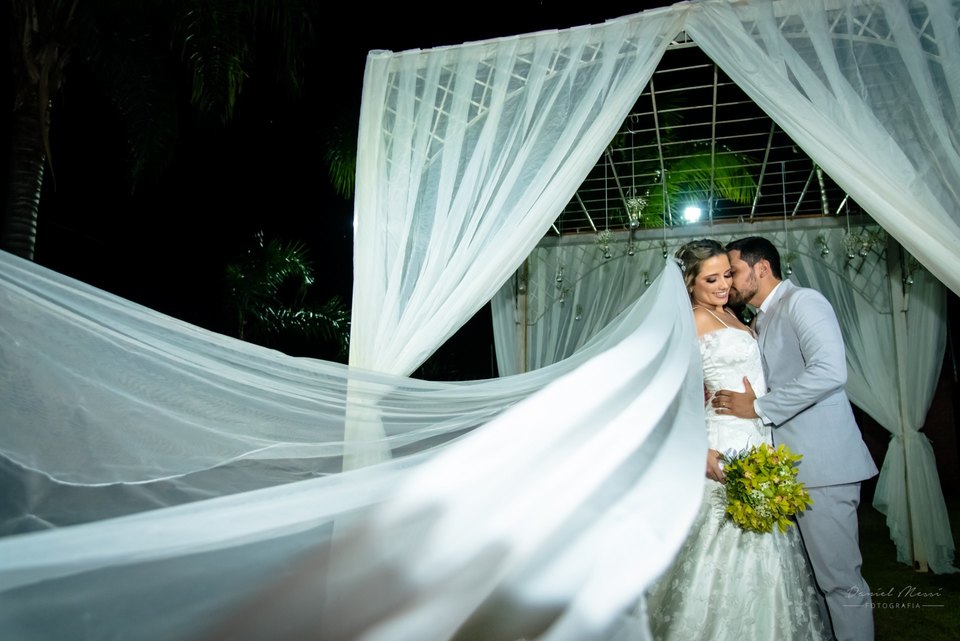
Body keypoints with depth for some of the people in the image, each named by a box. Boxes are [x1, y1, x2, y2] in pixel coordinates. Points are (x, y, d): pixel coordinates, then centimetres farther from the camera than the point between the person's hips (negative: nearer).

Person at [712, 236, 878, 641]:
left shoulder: (802, 301, -9)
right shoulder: (761, 322, 18)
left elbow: (830, 371, -23)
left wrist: (758, 407, -18)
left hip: (820, 464, -9)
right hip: (789, 466, 9)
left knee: (840, 580, 1)